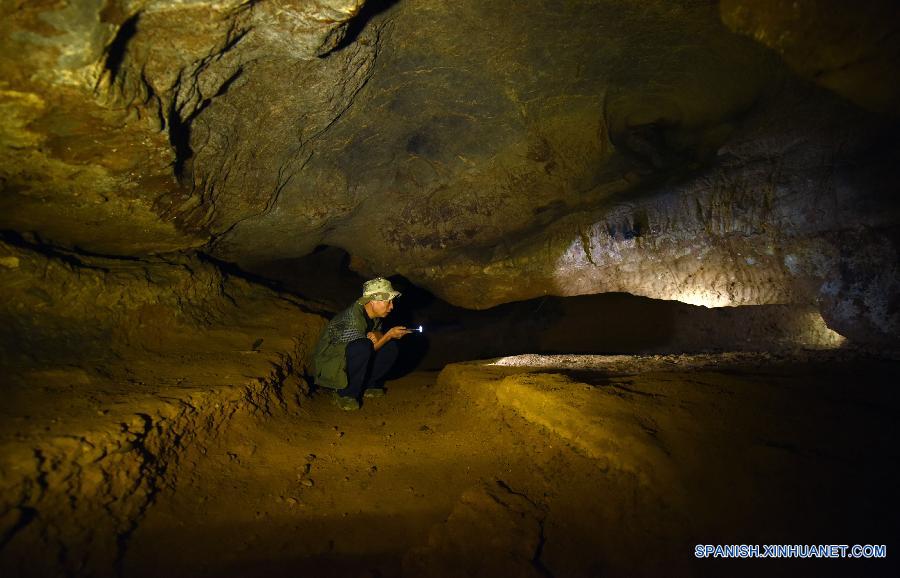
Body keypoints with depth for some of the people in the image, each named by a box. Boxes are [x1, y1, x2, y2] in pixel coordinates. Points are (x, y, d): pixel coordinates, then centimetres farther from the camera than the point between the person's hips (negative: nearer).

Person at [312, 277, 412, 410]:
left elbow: (378, 333, 7)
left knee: (391, 348, -6)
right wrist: (390, 335, -22)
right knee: (362, 348, -37)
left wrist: (375, 336, -18)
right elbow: (363, 351, -22)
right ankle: (345, 393, -17)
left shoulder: (375, 314, -5)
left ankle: (366, 385, 6)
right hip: (327, 363, -8)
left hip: (348, 359, 8)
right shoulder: (353, 318, -30)